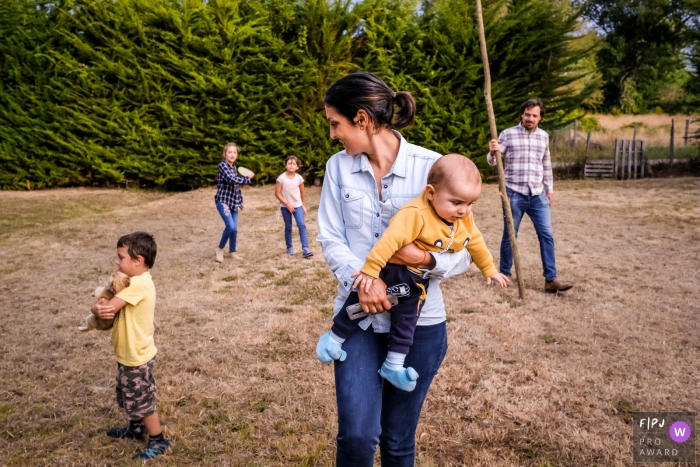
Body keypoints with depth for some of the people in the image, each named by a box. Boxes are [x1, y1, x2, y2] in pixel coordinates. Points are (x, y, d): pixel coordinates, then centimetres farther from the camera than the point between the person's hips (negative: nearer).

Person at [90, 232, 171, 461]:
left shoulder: (139, 284, -27)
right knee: (130, 397, 27)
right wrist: (102, 306, -20)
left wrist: (96, 309, -10)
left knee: (143, 401, 7)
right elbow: (108, 304, 2)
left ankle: (158, 441, 22)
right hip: (129, 354, 10)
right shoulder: (137, 281, 4)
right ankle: (135, 427, 48)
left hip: (137, 357, -9)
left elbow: (109, 307, -30)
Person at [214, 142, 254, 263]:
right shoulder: (222, 165, -11)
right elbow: (232, 179, -25)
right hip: (223, 201, -7)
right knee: (230, 226, -20)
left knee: (234, 229, 8)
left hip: (233, 202, 7)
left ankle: (232, 252, 25)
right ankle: (220, 249, -1)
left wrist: (240, 199, 14)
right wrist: (248, 178, -14)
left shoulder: (234, 167, 13)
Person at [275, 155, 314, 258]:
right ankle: (289, 248, 22)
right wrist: (287, 204, -13)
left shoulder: (299, 178, -3)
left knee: (301, 225, -11)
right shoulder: (281, 178, -10)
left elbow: (302, 192, 8)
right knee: (288, 227, 8)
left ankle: (305, 249, -14)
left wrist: (303, 205, 12)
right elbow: (277, 193, -9)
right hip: (285, 206, -1)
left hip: (297, 205, 1)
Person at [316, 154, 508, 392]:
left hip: (417, 281, 6)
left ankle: (393, 364, 16)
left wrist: (489, 269, 22)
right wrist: (370, 269, -40)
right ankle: (335, 336, 19)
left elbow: (476, 243, 13)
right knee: (361, 300, -2)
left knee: (406, 319, 6)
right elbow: (391, 239, -37)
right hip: (392, 268, -6)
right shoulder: (416, 214, -31)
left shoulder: (465, 220, -4)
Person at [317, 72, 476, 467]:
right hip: (359, 317, 2)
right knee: (357, 434, -9)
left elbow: (463, 252, -7)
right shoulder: (338, 167, -1)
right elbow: (331, 240, -3)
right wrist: (362, 278, -21)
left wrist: (426, 260, -28)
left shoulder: (432, 167, -10)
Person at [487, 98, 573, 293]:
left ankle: (551, 280, 3)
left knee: (547, 235, -2)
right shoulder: (508, 134, -3)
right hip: (514, 194, -3)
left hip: (538, 195, 4)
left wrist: (550, 189, 19)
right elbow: (493, 161, -8)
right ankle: (504, 275, 21)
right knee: (509, 236, 6)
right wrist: (492, 152, -31)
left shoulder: (544, 136, 10)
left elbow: (546, 165, 20)